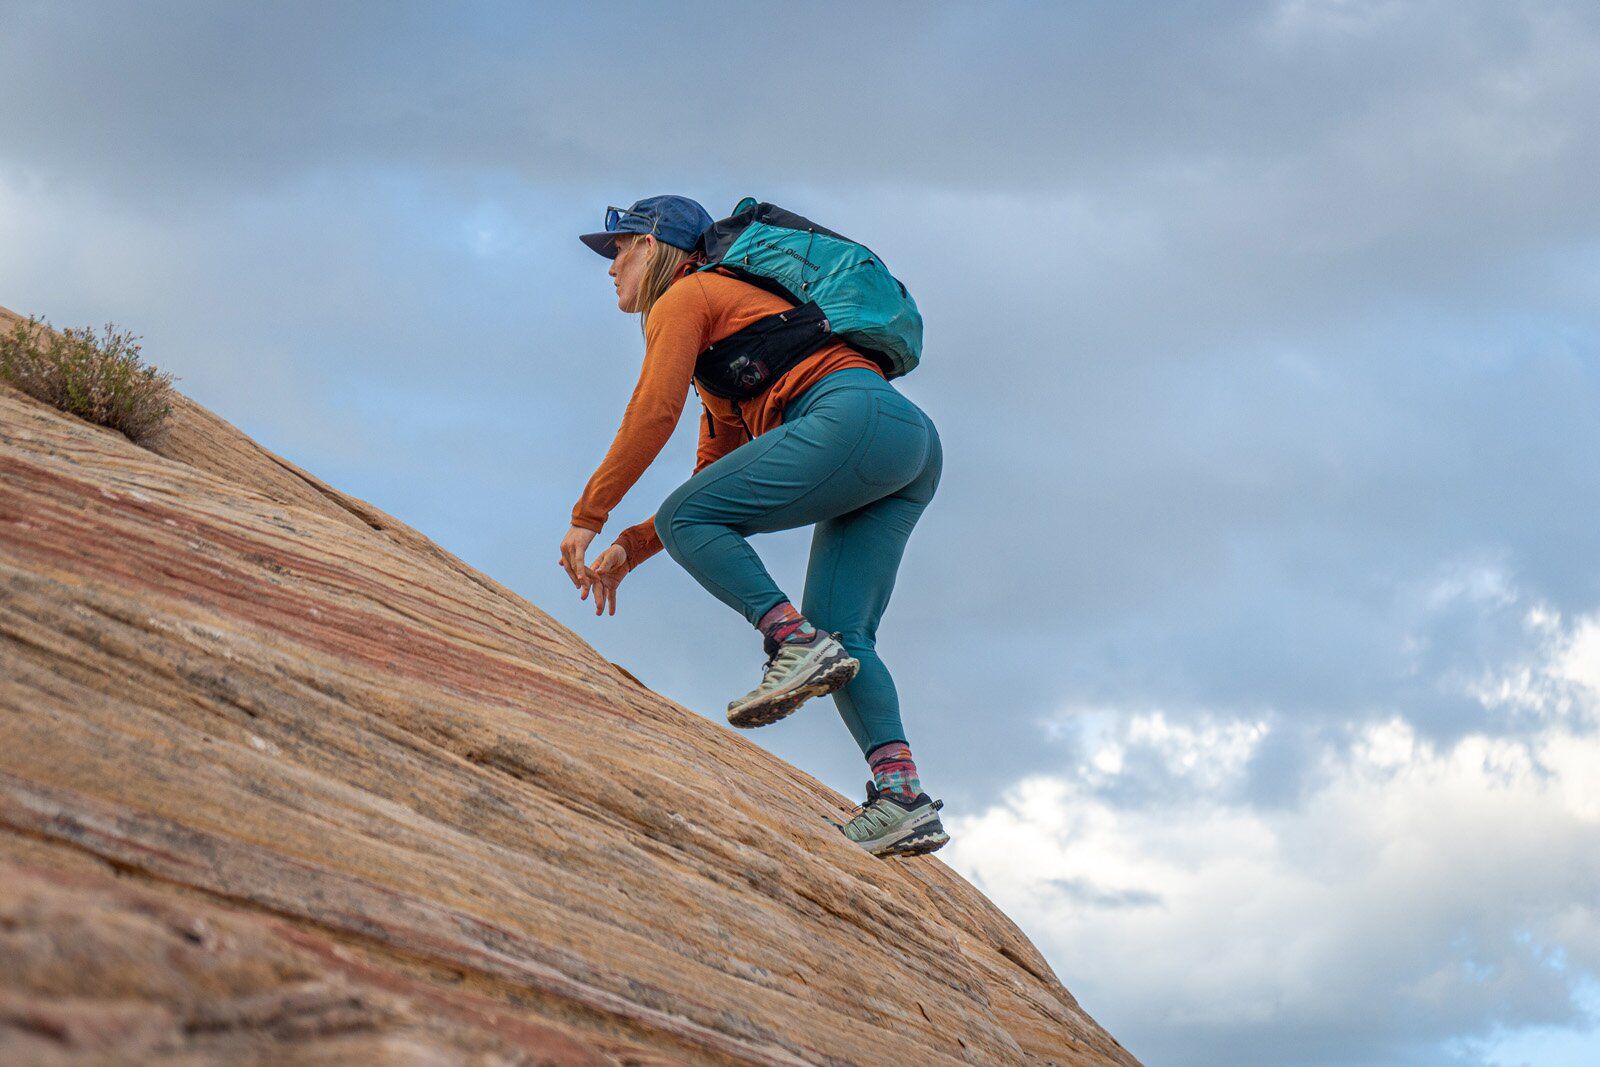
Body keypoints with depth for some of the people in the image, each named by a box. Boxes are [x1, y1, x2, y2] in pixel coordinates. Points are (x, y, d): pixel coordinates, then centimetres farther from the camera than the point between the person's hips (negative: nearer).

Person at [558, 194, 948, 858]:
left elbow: (654, 413, -6)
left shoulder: (685, 297, 8)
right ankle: (902, 796, -14)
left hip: (854, 416, -9)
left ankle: (794, 642, -20)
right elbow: (715, 476, 36)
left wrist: (588, 516, -2)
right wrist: (628, 549, 30)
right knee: (842, 637, 3)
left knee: (684, 519, -5)